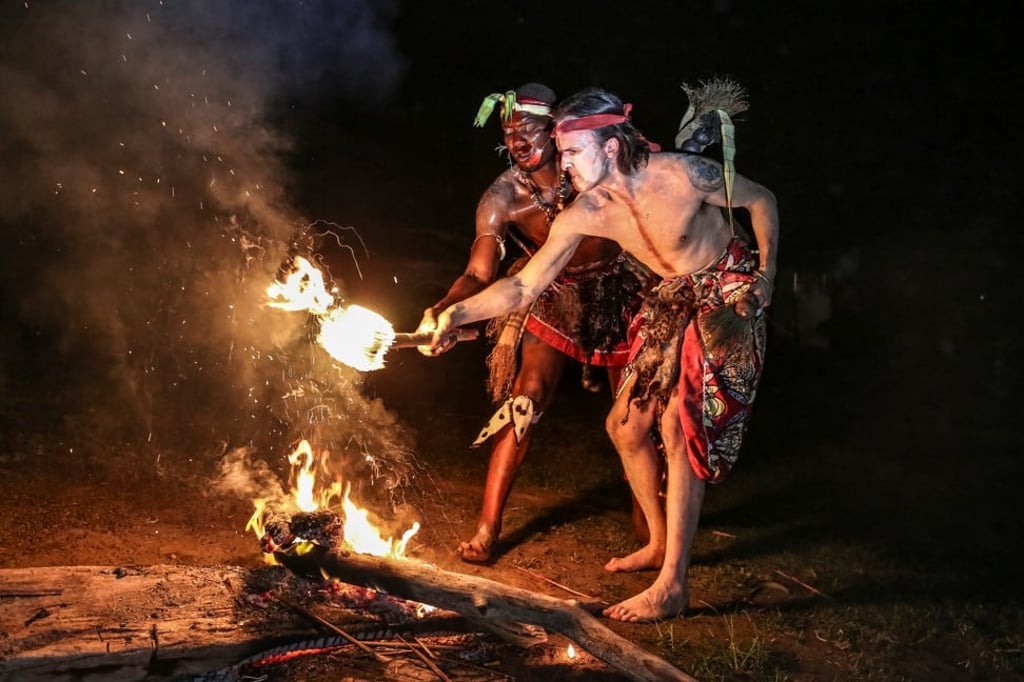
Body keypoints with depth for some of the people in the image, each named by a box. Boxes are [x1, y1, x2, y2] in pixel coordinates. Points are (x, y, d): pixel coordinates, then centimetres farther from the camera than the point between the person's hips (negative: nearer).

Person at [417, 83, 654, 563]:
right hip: (555, 296, 0)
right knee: (524, 399, -14)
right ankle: (487, 527, -6)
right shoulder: (501, 199, -20)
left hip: (620, 291, 1)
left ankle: (646, 516, 29)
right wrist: (442, 311, -44)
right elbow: (478, 275, -27)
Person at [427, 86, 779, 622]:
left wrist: (766, 273, -17)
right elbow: (525, 285, -12)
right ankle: (661, 543, 28)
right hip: (673, 299, 6)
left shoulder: (681, 174, -28)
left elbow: (762, 201, -10)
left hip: (729, 295, -6)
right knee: (626, 424, 7)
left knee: (680, 428, -15)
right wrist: (458, 312, -24)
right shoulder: (585, 214, -14)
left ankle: (671, 585, -10)